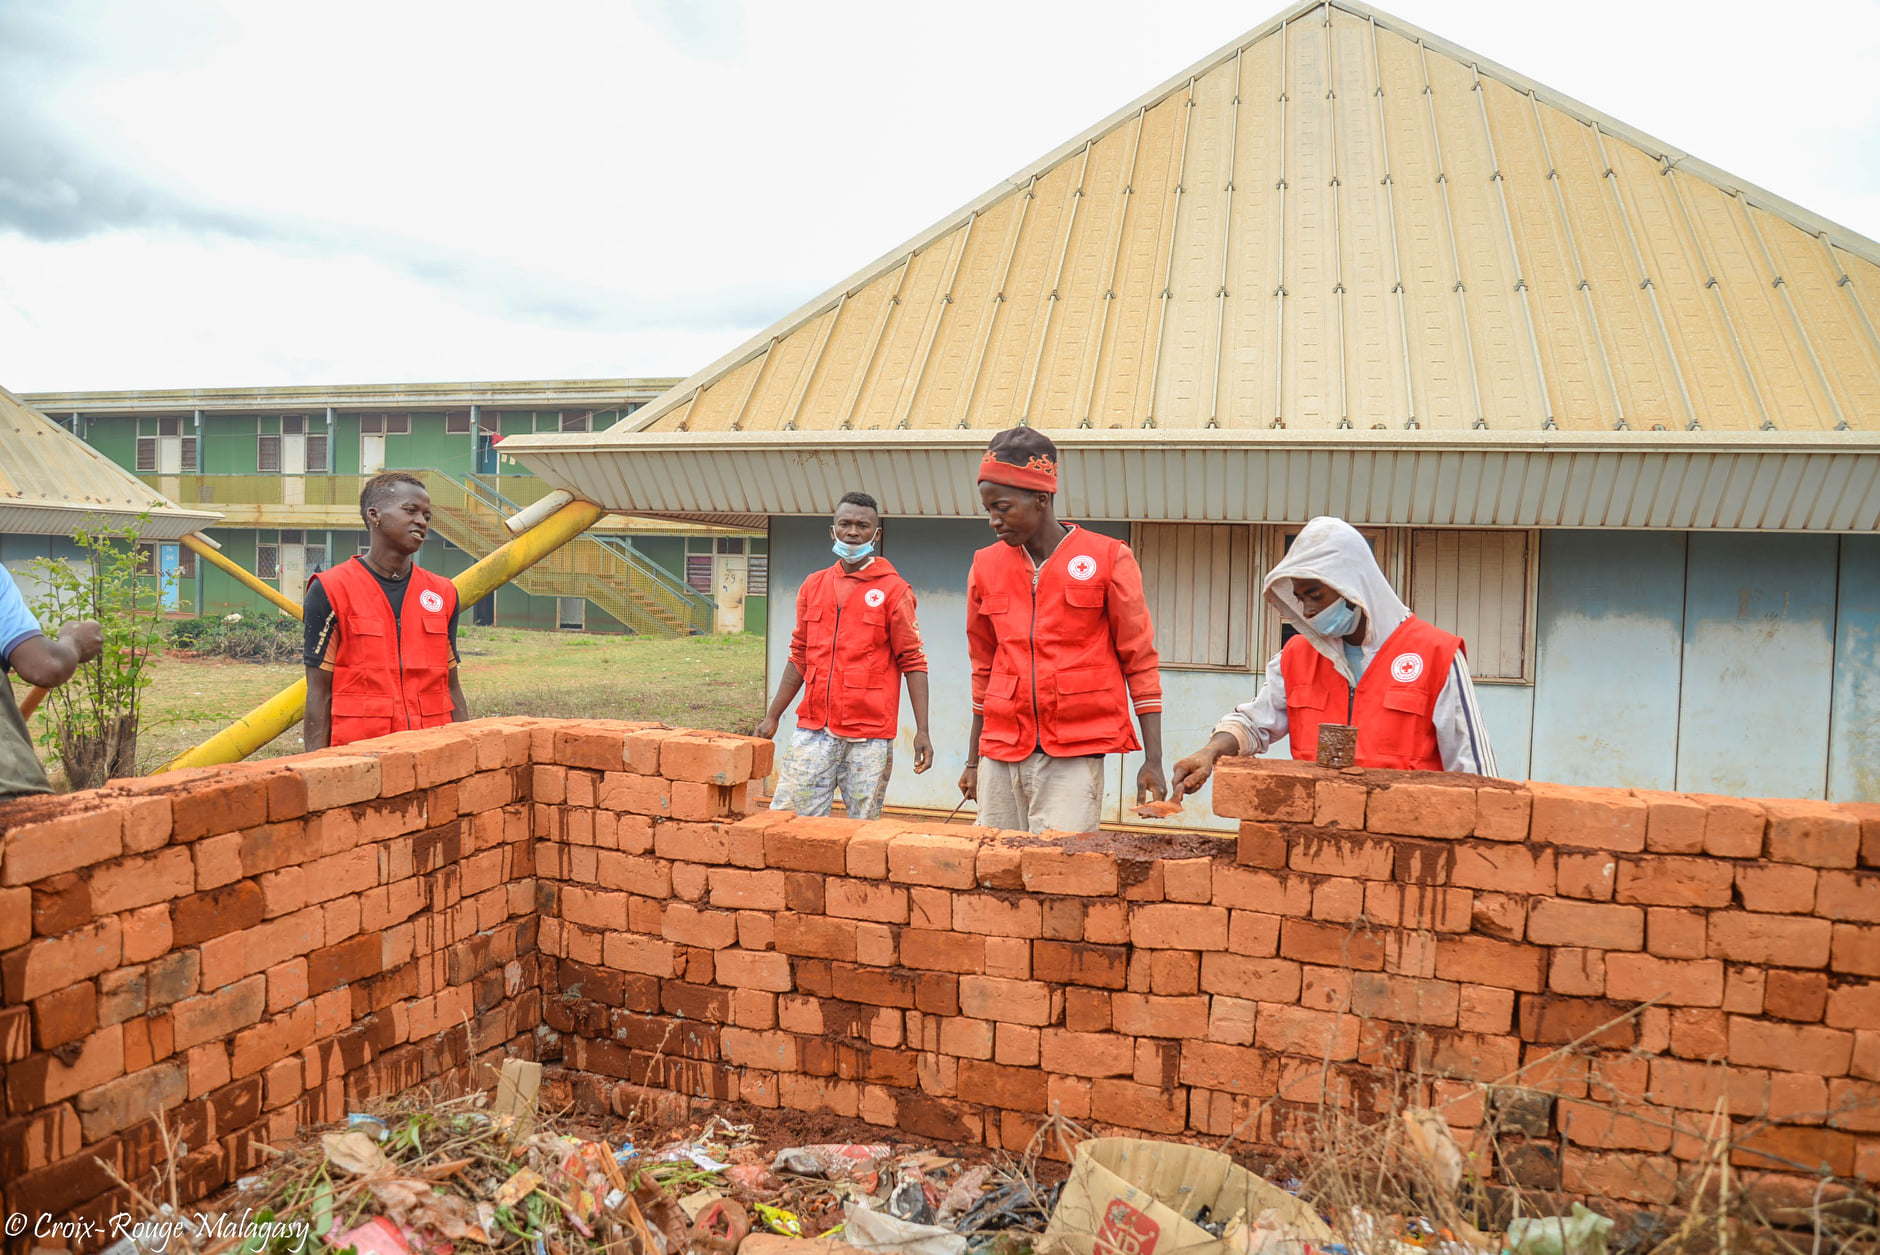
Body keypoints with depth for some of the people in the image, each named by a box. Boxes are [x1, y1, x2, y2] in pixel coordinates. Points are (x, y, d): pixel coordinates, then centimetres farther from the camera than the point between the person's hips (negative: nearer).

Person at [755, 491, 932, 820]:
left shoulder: (894, 590, 0)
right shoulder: (813, 586, 13)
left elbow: (913, 661, -2)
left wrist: (922, 731, -8)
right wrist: (772, 716, 17)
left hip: (869, 737, -4)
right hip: (812, 731, 4)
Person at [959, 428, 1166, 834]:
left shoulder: (1108, 559, 0)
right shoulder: (986, 566, 11)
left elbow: (1140, 661, 2)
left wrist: (1153, 759, -3)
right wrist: (973, 761, 19)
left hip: (1073, 757, -4)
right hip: (1001, 753, 4)